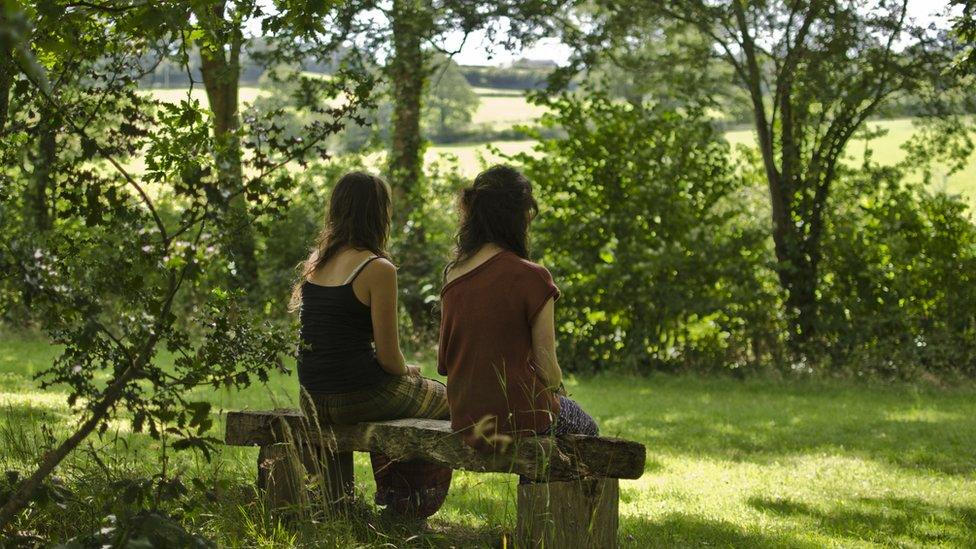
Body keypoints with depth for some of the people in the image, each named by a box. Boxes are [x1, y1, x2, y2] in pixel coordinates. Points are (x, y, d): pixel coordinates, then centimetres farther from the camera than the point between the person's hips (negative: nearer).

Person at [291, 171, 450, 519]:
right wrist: (407, 372, 7)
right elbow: (388, 356, -14)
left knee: (409, 388, 36)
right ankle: (409, 502, 26)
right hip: (358, 396, -8)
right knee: (446, 400, 21)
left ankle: (388, 491, 41)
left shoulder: (316, 261, 6)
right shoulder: (378, 269, -16)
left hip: (314, 399, 8)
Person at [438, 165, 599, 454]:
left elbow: (444, 361, 7)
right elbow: (547, 369, -15)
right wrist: (559, 391, 9)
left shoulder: (453, 272, 0)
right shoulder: (531, 277, -18)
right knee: (586, 428, 27)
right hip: (518, 416, -6)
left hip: (464, 416, 6)